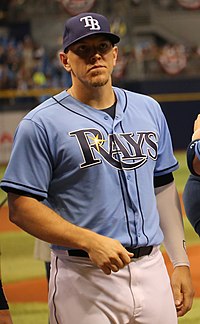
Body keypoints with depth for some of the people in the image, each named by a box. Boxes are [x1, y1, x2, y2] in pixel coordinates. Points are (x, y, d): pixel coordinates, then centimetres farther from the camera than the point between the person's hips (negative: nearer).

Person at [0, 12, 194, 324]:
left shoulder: (149, 110, 13)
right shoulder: (42, 123, -5)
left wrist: (180, 261, 11)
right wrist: (90, 242, -19)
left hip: (151, 271, 5)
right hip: (83, 281, -5)